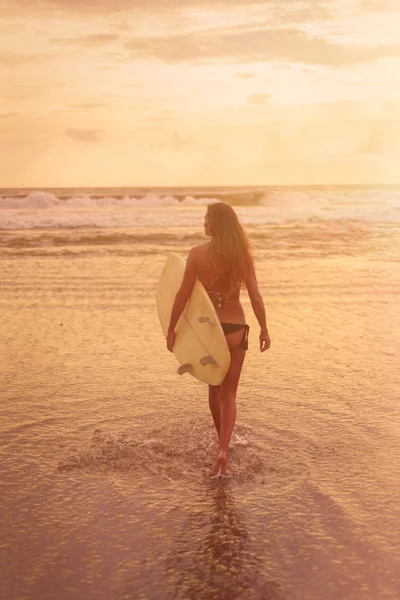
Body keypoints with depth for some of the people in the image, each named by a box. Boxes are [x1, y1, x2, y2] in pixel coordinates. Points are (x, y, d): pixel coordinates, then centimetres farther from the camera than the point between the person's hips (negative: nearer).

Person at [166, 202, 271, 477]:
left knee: (214, 387, 22)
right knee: (229, 393, 9)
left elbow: (183, 295, -10)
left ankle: (223, 442, 40)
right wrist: (264, 329, 4)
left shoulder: (197, 254, -11)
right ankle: (223, 449, -7)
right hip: (235, 328, 0)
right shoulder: (242, 255, -7)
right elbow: (255, 297, -7)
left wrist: (171, 328, 0)